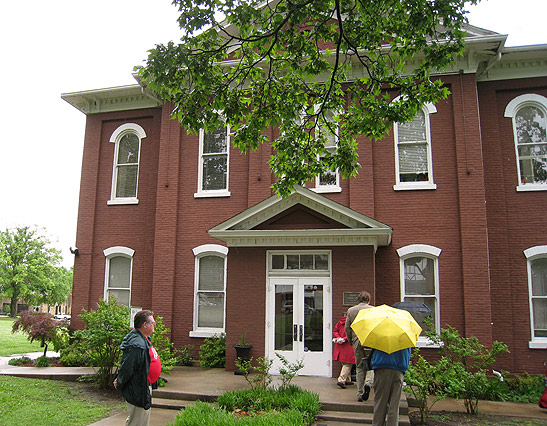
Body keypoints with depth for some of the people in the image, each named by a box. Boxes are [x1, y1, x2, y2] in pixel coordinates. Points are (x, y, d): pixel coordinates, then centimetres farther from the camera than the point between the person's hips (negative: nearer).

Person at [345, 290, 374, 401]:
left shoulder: (351, 310, 6)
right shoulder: (373, 309, -2)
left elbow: (347, 328, 5)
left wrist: (351, 341, 15)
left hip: (357, 342, 2)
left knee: (359, 367, 10)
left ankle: (360, 394, 11)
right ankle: (368, 382, -17)